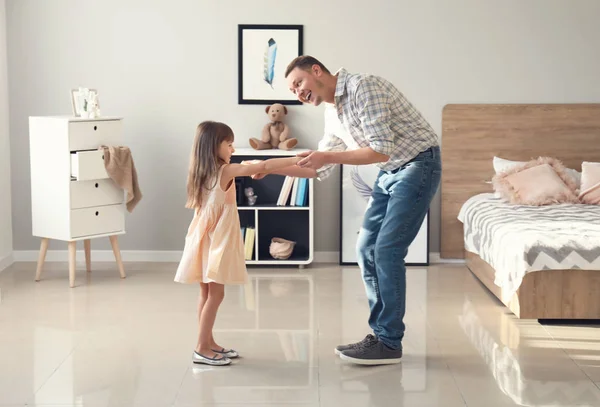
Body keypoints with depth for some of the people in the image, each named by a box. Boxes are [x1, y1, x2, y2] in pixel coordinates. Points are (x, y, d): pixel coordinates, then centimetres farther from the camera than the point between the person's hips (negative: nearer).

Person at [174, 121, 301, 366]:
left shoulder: (204, 172, 8)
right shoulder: (226, 171, -13)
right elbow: (264, 167, -17)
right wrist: (295, 160, -15)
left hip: (205, 238, 8)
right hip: (216, 240, -8)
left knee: (207, 293, 13)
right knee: (215, 295, -4)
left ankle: (209, 343, 20)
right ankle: (202, 349, -3)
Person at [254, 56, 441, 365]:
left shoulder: (363, 87, -20)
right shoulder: (332, 113, 9)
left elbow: (382, 151, -26)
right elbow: (320, 169, 16)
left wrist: (328, 156, -23)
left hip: (418, 165, -9)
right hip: (389, 172, 9)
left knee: (387, 250, -12)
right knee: (367, 249, 5)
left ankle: (390, 344, -5)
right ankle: (380, 335, 13)